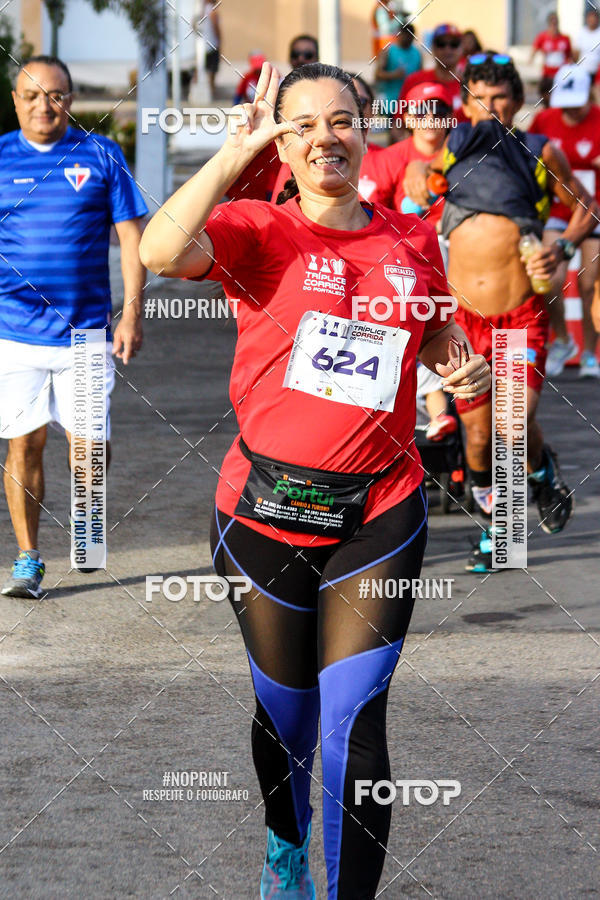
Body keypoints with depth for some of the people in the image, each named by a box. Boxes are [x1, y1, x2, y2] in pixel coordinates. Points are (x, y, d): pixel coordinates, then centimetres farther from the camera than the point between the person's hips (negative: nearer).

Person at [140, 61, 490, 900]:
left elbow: (438, 334, 23)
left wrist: (467, 366, 0)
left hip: (379, 514, 1)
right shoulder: (260, 232, -5)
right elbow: (163, 252, -25)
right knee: (284, 707, 15)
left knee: (354, 718, -8)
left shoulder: (413, 241, 6)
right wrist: (237, 149, -25)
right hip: (265, 510, -1)